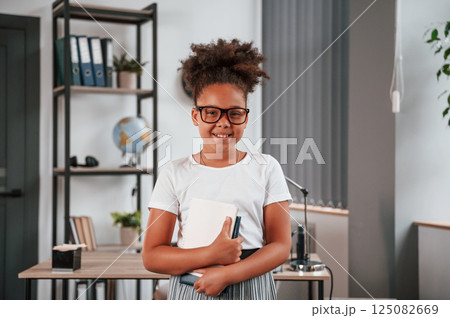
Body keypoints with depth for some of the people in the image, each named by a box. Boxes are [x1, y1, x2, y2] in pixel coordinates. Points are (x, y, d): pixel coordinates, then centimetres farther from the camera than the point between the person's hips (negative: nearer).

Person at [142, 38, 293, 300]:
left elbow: (281, 246, -3)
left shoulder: (266, 168, 1)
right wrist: (211, 255, -18)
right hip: (191, 289, 0)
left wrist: (227, 274, -17)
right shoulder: (175, 174, 0)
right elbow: (152, 256, -3)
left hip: (251, 288, 0)